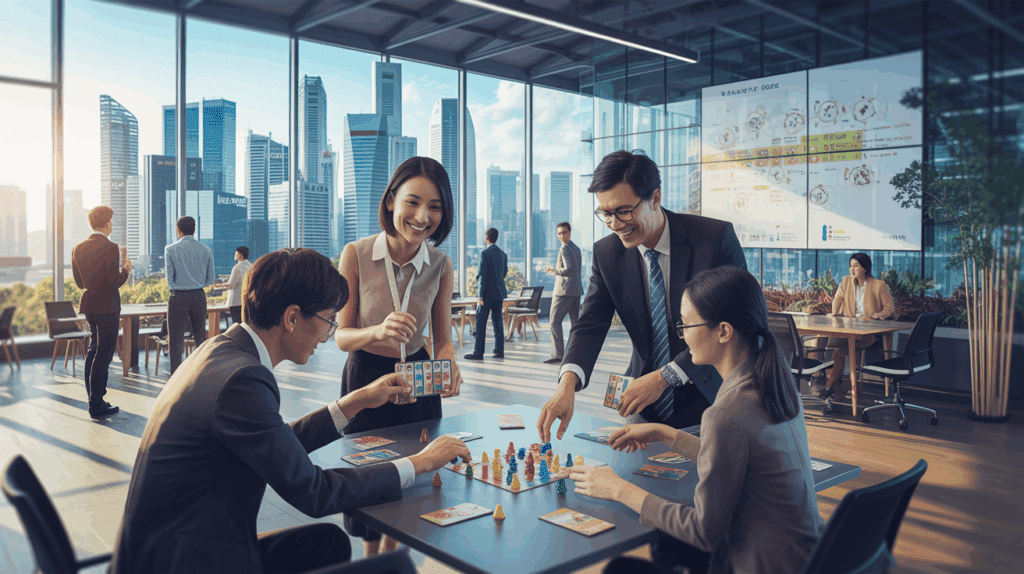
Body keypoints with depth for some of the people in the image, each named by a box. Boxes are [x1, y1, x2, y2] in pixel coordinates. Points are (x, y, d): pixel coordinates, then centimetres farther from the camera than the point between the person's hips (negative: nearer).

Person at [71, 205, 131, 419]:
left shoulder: (78, 249, 7)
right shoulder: (110, 248, -15)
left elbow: (80, 283, 12)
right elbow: (116, 281, -19)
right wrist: (125, 268, -1)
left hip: (89, 306, 8)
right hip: (107, 307, -8)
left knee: (93, 351, 20)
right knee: (103, 356, -1)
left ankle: (94, 399, 29)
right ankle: (97, 405, 4)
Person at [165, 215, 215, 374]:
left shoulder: (170, 249, -5)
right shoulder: (206, 250, 3)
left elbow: (170, 279, -4)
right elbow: (210, 279, 6)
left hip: (178, 297, -3)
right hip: (199, 296, 3)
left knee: (176, 340, 0)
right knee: (200, 338, 14)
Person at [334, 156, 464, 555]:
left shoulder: (441, 265, -10)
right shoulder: (356, 255, -17)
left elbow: (443, 339, -3)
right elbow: (342, 336, -14)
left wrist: (449, 368, -25)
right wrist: (378, 331, -35)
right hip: (366, 378, -2)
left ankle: (390, 549, 43)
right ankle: (371, 555, 41)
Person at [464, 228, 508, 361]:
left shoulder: (485, 253, -11)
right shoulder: (503, 254, 10)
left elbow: (483, 275, -15)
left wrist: (480, 296, -14)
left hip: (488, 293, -7)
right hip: (499, 292, 7)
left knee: (480, 322, -2)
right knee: (498, 321, 9)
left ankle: (478, 352, -1)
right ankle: (499, 350, 10)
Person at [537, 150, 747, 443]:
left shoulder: (717, 238, -15)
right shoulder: (606, 253, -4)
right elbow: (590, 325, -8)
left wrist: (665, 376, -24)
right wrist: (567, 383, -29)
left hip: (711, 396, -2)